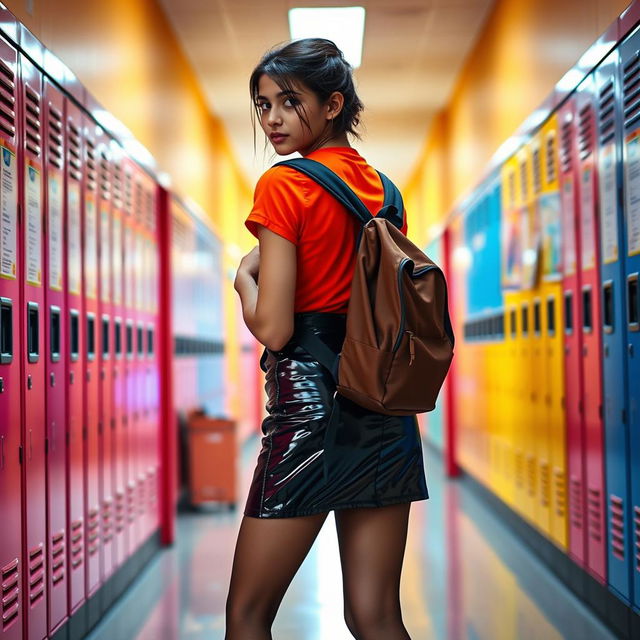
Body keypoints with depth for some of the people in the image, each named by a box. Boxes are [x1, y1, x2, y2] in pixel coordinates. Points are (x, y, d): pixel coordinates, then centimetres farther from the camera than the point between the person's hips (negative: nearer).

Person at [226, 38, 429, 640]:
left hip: (312, 405, -7)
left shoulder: (284, 186, -9)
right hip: (388, 411, 7)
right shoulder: (382, 187, 12)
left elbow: (273, 328, -14)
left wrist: (245, 276, 3)